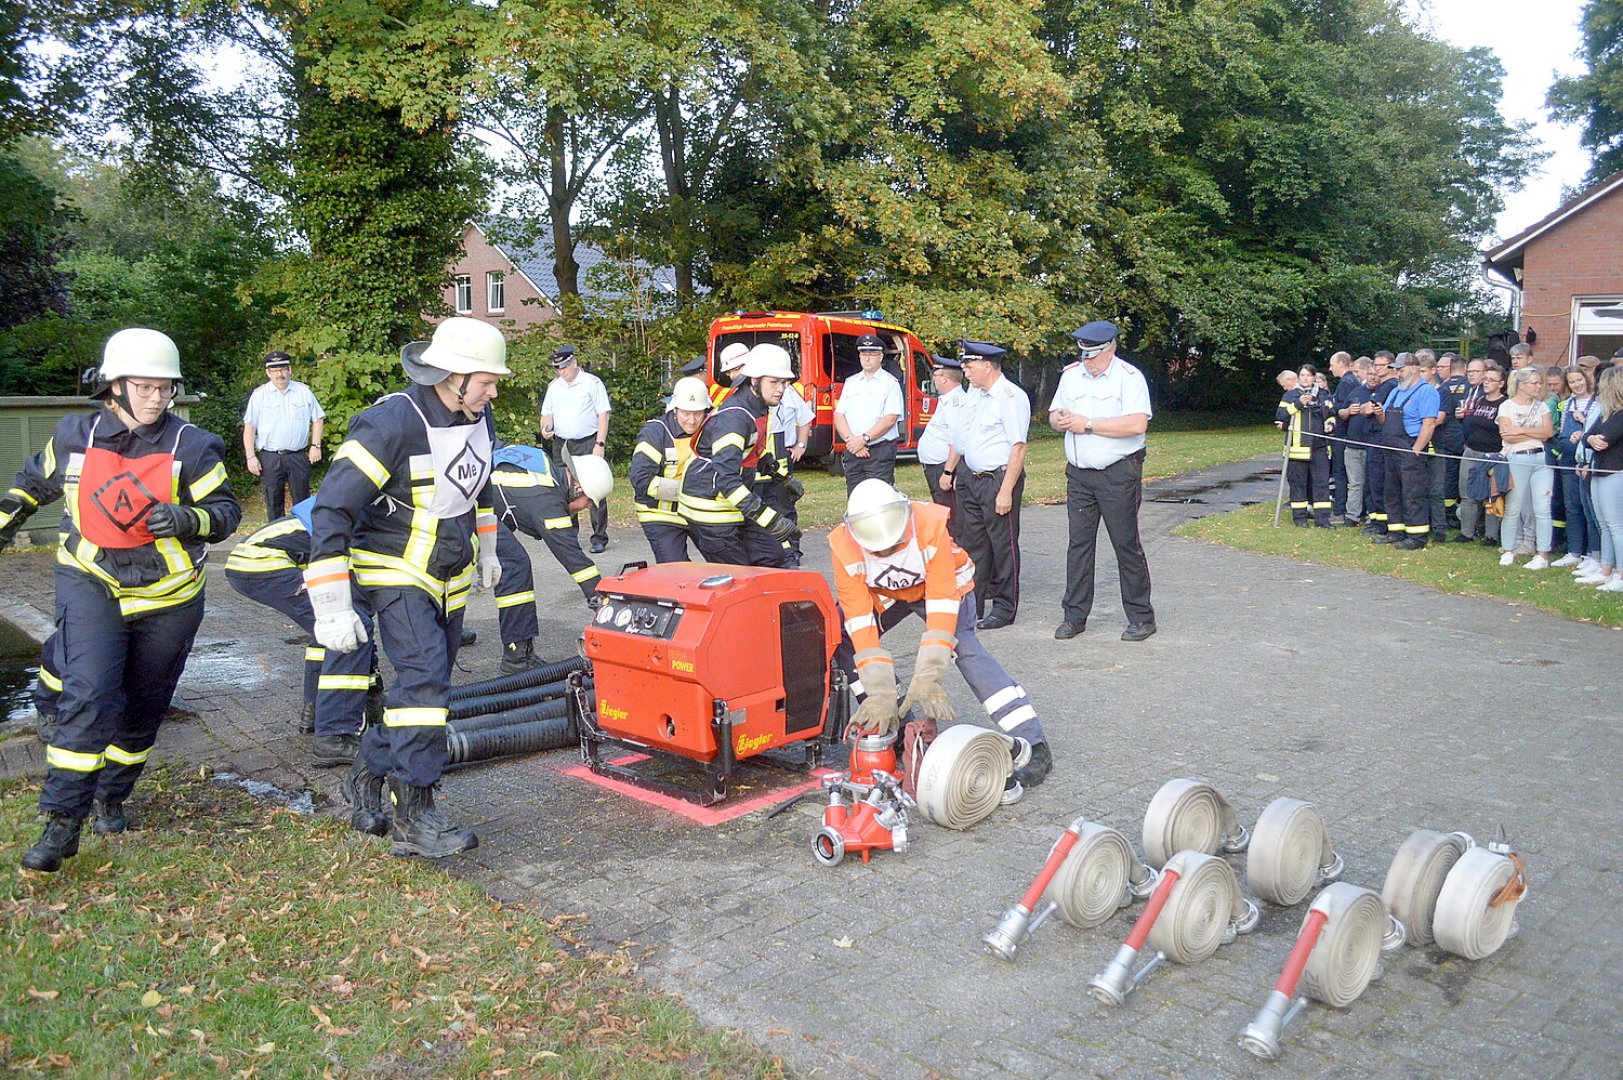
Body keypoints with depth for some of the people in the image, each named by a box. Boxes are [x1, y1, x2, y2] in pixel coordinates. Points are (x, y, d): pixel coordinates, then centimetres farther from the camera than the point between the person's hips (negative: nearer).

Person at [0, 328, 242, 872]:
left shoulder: (191, 445, -7)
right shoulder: (74, 437, -1)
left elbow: (226, 511, -8)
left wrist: (184, 518, -26)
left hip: (167, 597, 1)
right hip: (91, 586, 0)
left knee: (142, 708, 12)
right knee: (88, 697, -17)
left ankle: (110, 797, 33)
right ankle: (62, 822, -10)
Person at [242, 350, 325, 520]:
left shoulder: (303, 391, 7)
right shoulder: (259, 394, 2)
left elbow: (318, 419, 13)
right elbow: (249, 427, 0)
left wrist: (316, 446, 3)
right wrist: (251, 457, -6)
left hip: (299, 456, 1)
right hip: (270, 458, -1)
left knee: (303, 501, 5)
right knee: (274, 503, 4)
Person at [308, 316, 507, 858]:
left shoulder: (477, 418, 0)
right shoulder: (391, 424, -24)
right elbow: (331, 511, -23)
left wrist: (486, 550, 27)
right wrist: (331, 607, -24)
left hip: (450, 579, 8)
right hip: (398, 573, -8)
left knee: (427, 687, 12)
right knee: (424, 679, -20)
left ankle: (367, 776, 32)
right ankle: (413, 819, -12)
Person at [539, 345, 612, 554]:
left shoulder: (592, 383, -1)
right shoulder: (553, 386, 14)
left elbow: (603, 414, -4)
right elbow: (546, 413, 20)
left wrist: (600, 444, -11)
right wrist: (546, 428, -3)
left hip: (588, 443, -5)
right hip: (561, 445, 5)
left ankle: (599, 538, -2)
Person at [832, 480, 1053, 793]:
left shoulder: (930, 526, -38)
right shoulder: (844, 546, -31)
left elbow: (941, 605, -39)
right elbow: (861, 624, -32)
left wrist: (927, 678, -45)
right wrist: (881, 693, -37)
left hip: (942, 583, -3)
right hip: (885, 594, 3)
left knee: (964, 647, -24)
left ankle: (1033, 746, -24)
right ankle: (892, 724, -4)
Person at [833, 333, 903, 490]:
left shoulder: (890, 382, 2)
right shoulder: (850, 382, 16)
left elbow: (890, 419, -9)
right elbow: (839, 415, 8)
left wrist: (864, 439, -15)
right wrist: (851, 439, -8)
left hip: (880, 451, -5)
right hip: (852, 452, 5)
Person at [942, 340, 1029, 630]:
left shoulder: (1011, 397, -15)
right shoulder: (974, 393, 12)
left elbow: (1018, 447, -20)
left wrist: (1006, 491, -23)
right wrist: (949, 470, 23)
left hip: (998, 479, -8)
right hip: (969, 478, 8)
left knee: (1003, 546, 1)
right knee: (973, 543, 13)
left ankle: (1005, 608, 11)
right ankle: (972, 603, 23)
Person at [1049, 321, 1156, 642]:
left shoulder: (1129, 377, -9)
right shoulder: (1071, 374, 11)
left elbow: (1137, 424, -21)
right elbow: (1053, 414, 19)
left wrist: (1088, 424, -18)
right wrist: (1059, 420, -7)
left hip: (1119, 474, -5)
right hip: (1079, 473, 6)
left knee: (1126, 544, 0)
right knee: (1079, 543, 7)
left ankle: (1141, 617, 10)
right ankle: (1075, 615, 14)